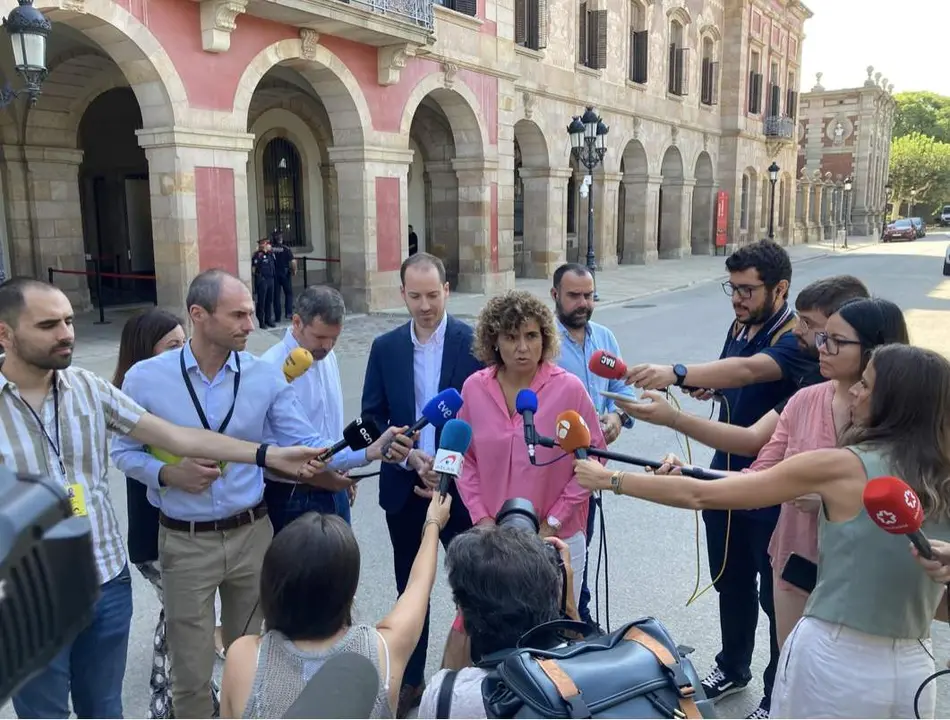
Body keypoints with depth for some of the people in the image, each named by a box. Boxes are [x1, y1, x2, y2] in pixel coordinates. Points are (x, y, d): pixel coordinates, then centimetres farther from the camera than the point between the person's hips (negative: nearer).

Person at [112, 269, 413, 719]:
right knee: (191, 671, 12)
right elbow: (124, 452, 0)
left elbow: (307, 445, -8)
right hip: (185, 543, -1)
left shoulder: (265, 377, -7)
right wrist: (169, 474, -18)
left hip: (252, 534, 2)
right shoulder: (145, 378, -9)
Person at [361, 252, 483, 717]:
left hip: (460, 485, -3)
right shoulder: (385, 347, 2)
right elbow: (372, 416, 3)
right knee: (411, 587, 17)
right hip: (404, 486, 3)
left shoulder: (473, 343, -8)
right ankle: (409, 678, 33)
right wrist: (410, 457, -12)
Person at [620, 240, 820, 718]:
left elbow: (747, 371, -40)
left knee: (775, 594, 8)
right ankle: (733, 668, 42)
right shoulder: (739, 328, 5)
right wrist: (707, 386, -4)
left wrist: (677, 373, -54)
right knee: (730, 581, 21)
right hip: (725, 477, 8)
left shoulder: (798, 340, -20)